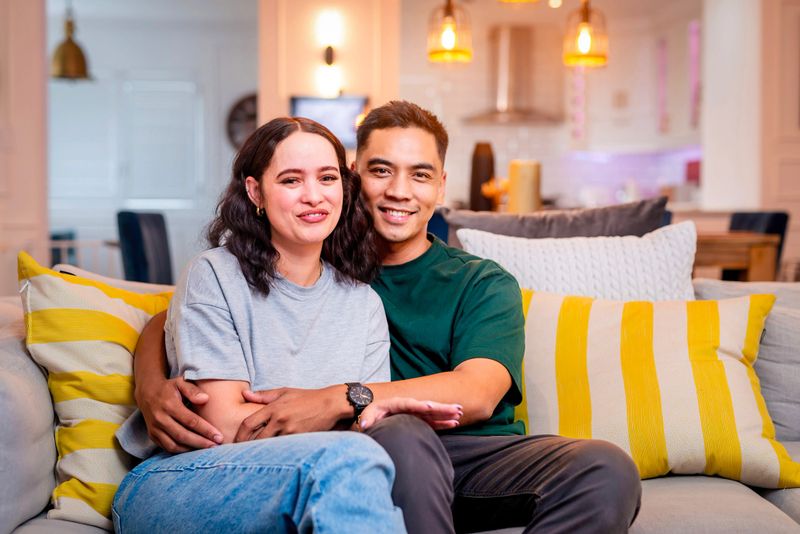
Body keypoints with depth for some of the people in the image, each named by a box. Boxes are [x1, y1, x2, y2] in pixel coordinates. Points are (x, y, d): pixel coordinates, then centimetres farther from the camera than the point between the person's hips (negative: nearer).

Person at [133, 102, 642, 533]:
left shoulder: (485, 283, 14)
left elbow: (477, 393, -6)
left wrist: (339, 400, -20)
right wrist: (153, 387, -10)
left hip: (479, 452, 2)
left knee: (609, 469, -29)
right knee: (399, 433, -37)